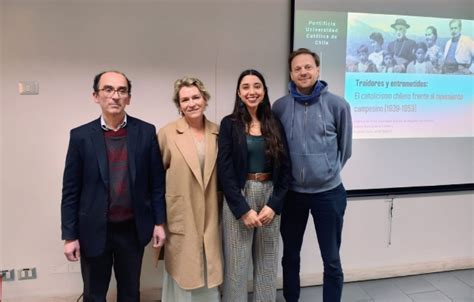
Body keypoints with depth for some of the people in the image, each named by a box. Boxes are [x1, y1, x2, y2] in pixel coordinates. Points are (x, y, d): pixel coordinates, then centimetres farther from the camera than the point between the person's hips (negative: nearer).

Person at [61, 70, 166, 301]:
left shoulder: (146, 132, -4)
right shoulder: (81, 136, -5)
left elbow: (157, 182, 1)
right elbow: (71, 190, -3)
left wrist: (159, 222, 0)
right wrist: (69, 235, -4)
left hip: (133, 229, 1)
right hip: (94, 230, -1)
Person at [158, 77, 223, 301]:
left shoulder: (218, 133, 3)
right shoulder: (167, 133, -7)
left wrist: (222, 209, 10)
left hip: (211, 218, 3)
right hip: (181, 218, -3)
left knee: (210, 274, 13)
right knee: (183, 273, 9)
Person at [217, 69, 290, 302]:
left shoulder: (275, 125, 6)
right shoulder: (229, 124, -2)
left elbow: (284, 168, 4)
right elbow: (225, 170, -8)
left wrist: (274, 204, -7)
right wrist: (243, 209, -13)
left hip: (270, 197, 3)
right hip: (238, 198, -3)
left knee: (267, 263, 12)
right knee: (236, 264, 4)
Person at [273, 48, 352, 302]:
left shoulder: (337, 105, -7)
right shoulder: (280, 107, -3)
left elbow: (345, 147, 4)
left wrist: (330, 172, 9)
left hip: (329, 193, -1)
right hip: (292, 193, 2)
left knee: (332, 260, 10)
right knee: (290, 256, 16)